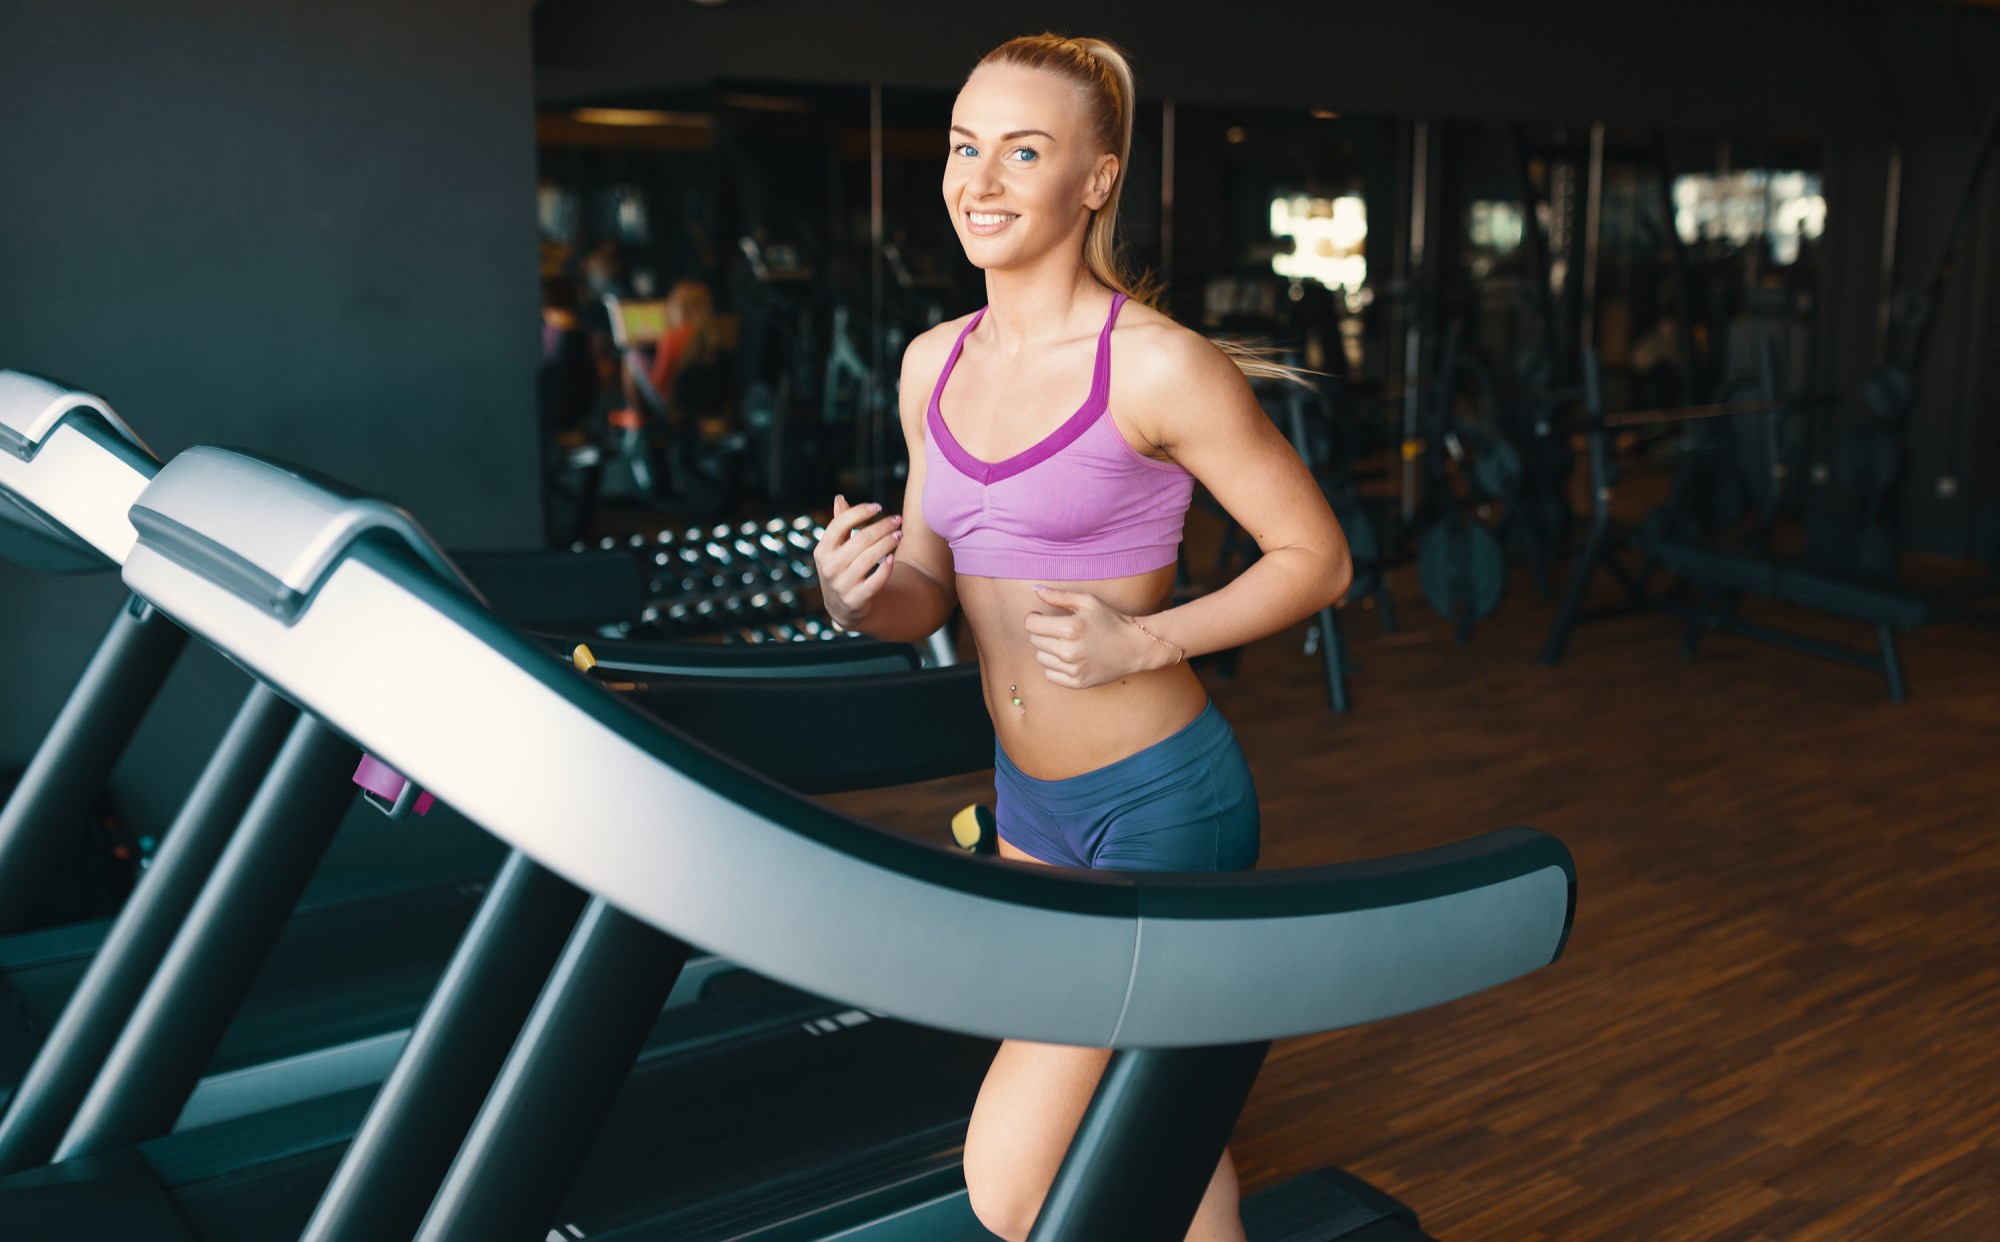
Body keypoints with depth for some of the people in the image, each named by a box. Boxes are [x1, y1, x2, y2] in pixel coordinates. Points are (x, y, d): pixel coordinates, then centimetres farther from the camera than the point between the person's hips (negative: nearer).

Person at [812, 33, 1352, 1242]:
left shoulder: (1156, 368, -17)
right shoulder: (935, 364, 3)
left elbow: (1316, 558, -10)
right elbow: (930, 593, 9)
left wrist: (1144, 641, -22)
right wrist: (861, 598, -13)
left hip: (1160, 800, -7)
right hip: (1030, 794, 7)